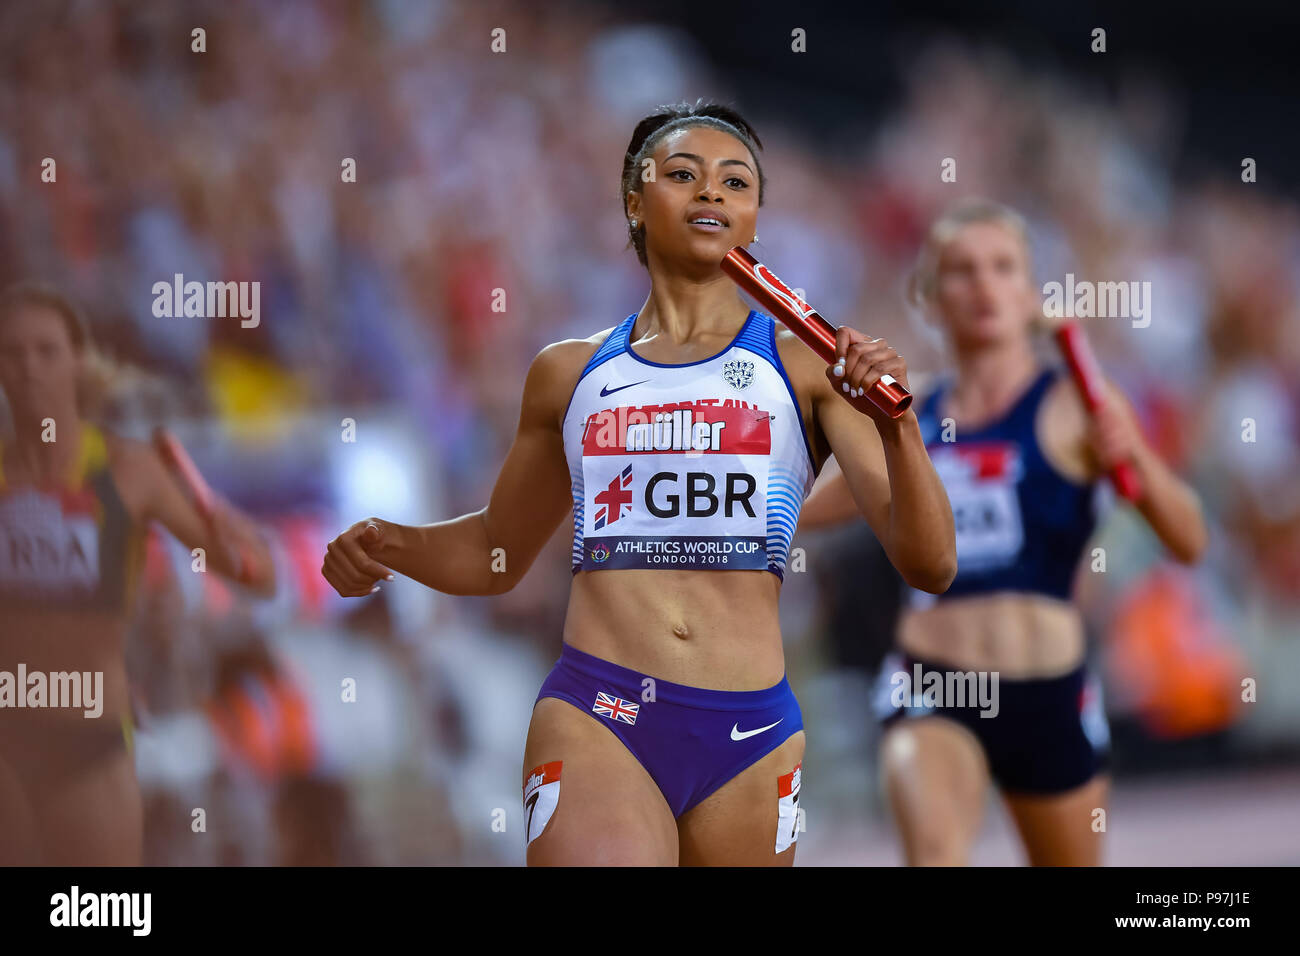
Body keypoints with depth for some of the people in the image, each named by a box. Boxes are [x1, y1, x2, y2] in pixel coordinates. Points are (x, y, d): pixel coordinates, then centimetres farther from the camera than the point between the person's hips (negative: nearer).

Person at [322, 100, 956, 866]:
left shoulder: (809, 367, 7)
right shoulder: (570, 373, 14)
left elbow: (929, 566, -1)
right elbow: (496, 554, 28)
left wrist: (896, 426, -18)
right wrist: (387, 544, 8)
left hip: (750, 735, 1)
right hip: (597, 717, 0)